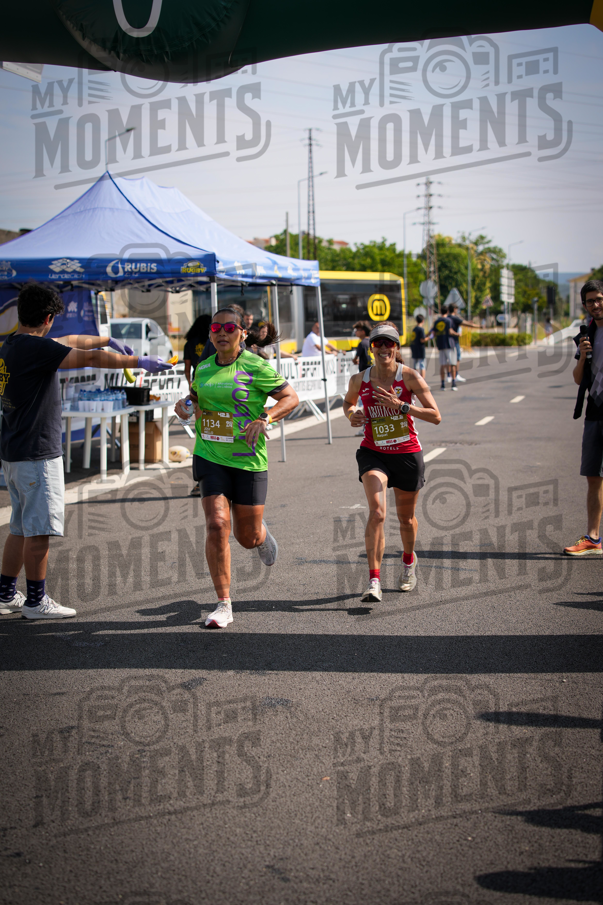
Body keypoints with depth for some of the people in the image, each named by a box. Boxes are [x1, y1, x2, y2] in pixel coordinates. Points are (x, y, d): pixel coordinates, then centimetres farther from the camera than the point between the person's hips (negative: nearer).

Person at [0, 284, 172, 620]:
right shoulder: (36, 347, -17)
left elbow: (70, 342, 24)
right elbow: (91, 358, -19)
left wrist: (108, 340, 34)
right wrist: (141, 362, -11)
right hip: (37, 452, -10)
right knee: (40, 528, -3)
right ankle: (36, 600, 3)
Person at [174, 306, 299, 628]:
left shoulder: (255, 367, -7)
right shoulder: (203, 367, 8)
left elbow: (291, 397, -5)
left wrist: (264, 419, -20)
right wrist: (185, 404, 4)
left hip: (248, 459, -2)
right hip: (210, 457, 3)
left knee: (248, 537, 6)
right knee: (217, 525, -15)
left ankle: (261, 534, 47)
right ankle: (224, 604, -6)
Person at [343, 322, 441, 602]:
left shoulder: (409, 377, -11)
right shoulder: (359, 380, -4)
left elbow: (436, 416, -14)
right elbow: (348, 401, 19)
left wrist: (400, 405, -24)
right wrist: (351, 415, -5)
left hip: (407, 454, 0)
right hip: (373, 454, 0)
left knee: (406, 518, 16)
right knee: (377, 512, -21)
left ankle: (409, 561, 47)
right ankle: (374, 581, -21)